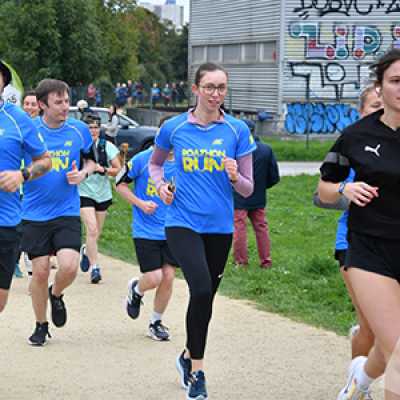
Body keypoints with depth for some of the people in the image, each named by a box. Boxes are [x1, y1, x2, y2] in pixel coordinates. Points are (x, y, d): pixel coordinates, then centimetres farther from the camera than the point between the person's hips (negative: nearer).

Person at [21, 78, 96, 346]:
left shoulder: (80, 130, 0)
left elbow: (91, 160, 16)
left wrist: (83, 174, -5)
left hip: (67, 213, 1)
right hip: (35, 214, 0)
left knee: (69, 266, -16)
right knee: (40, 273, 2)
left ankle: (56, 295, 19)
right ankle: (41, 326, 24)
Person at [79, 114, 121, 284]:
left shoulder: (107, 147, -1)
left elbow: (119, 170, 2)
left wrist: (103, 169, -14)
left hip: (103, 194, 3)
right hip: (84, 192, -3)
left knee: (97, 232, 13)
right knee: (91, 228, -17)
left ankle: (86, 250, 46)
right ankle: (94, 268, -11)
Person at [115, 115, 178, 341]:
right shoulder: (143, 160, -9)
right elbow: (120, 184, 2)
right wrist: (141, 203, -9)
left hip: (171, 231, 3)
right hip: (145, 231, -3)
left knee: (168, 278, 0)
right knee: (153, 278, -10)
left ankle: (156, 323, 21)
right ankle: (136, 289, 27)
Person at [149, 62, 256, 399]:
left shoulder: (238, 130, 0)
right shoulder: (174, 128, 0)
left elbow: (248, 189, 3)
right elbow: (155, 162, 20)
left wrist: (235, 177, -19)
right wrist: (161, 185, 0)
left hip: (220, 226, 3)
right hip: (182, 223, -2)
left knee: (206, 298, 13)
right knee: (201, 288, -22)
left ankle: (188, 357, 39)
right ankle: (196, 372, -9)